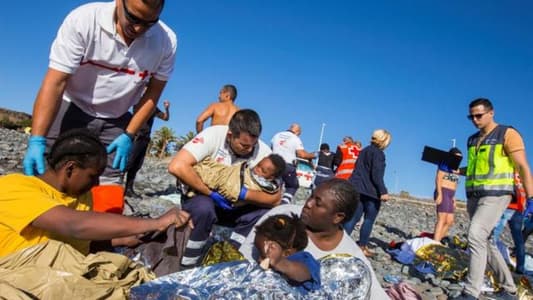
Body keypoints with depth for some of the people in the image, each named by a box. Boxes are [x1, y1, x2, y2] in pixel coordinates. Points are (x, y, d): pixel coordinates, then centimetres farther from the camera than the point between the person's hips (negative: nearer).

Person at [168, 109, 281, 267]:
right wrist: (212, 193, -30)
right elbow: (177, 166, -35)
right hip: (202, 199, -3)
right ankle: (187, 266, -13)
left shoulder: (264, 152, -17)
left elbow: (275, 198, -20)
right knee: (204, 208, -35)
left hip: (234, 207, 3)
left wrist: (242, 194, -34)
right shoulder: (214, 135, -25)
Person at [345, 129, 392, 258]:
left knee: (353, 217, 7)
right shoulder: (378, 153, -9)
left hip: (357, 188, 8)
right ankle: (362, 247, 5)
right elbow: (376, 175, -18)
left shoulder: (365, 150, 17)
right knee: (369, 220, 2)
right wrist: (383, 191, -20)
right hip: (371, 191, -8)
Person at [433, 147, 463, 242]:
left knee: (449, 222, 6)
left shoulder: (455, 168, 19)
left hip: (449, 195, 9)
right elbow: (438, 178, -14)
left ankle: (436, 242, 10)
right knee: (442, 220, -14)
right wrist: (439, 194, -22)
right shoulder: (445, 164, -6)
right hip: (442, 193, -9)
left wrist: (453, 198, 19)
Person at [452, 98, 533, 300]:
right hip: (474, 196, 8)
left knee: (476, 236, -21)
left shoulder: (507, 134, -5)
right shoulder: (472, 140, 15)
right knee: (486, 242, 10)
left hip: (496, 195, -8)